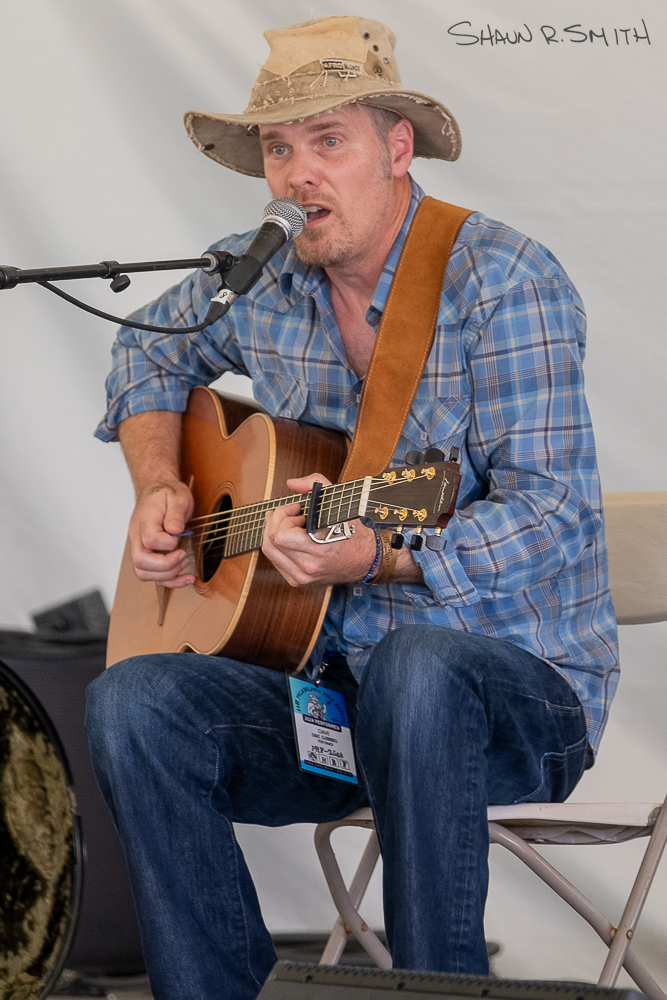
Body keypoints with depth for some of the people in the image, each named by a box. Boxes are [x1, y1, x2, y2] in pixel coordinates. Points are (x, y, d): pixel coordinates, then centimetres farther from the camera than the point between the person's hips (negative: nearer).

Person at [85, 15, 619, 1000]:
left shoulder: (503, 279, -13)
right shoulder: (255, 278, 6)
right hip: (331, 679, 5)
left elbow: (554, 518, -20)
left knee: (417, 661, -40)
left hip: (519, 680, -5)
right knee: (133, 701, -22)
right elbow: (151, 354, 28)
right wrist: (158, 487, 8)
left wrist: (375, 555, -35)